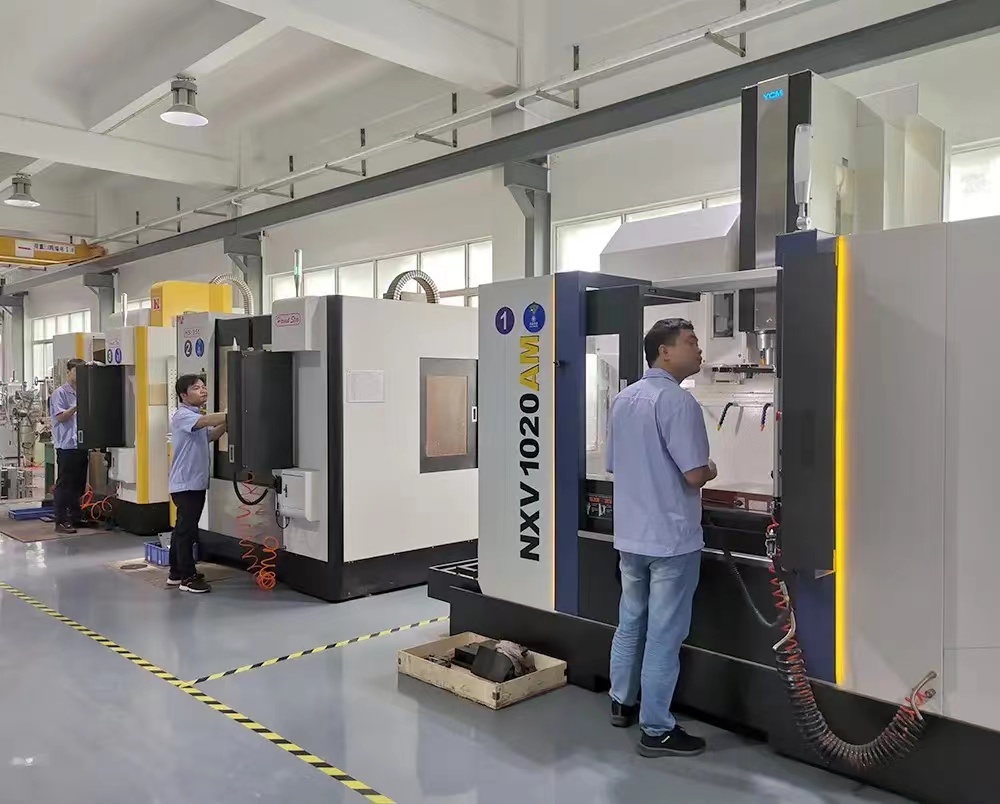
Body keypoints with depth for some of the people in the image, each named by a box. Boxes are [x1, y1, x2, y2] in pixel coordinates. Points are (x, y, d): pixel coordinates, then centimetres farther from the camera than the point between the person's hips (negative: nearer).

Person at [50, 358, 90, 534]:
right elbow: (60, 417, -12)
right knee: (64, 485, -2)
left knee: (79, 485, 12)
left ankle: (76, 518, 21)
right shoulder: (60, 393, -4)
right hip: (67, 445, -7)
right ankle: (61, 522, 2)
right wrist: (77, 407, -20)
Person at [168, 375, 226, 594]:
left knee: (183, 529, 15)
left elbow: (210, 435, 17)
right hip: (185, 483, -10)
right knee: (186, 530, -5)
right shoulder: (183, 415, -14)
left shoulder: (197, 415, 17)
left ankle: (176, 573, 23)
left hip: (196, 482, 10)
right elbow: (207, 420, -31)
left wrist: (226, 423, 1)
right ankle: (188, 577, 0)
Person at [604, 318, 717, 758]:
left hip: (630, 533, 8)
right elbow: (696, 475, -21)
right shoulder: (678, 401, -18)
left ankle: (622, 703, 34)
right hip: (672, 538, -8)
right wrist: (711, 471, 0)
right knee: (664, 634, 2)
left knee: (630, 622, 20)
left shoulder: (622, 399, 9)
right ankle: (657, 730, 12)